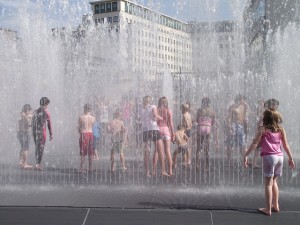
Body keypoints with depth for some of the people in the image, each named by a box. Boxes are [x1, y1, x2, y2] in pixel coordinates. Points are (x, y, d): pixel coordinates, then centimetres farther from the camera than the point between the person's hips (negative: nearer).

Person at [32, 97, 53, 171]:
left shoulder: (35, 111, 10)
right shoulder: (46, 112, -5)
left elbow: (32, 123, 12)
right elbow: (49, 124, -3)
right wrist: (51, 134, 2)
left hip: (35, 131, 5)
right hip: (42, 131, -5)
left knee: (37, 147, 14)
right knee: (41, 147, 0)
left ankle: (37, 163, 20)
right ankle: (38, 164, -1)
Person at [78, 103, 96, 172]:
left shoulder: (81, 117, -9)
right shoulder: (93, 118, 0)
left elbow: (79, 128, -2)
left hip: (83, 134, -3)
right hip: (91, 134, 3)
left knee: (83, 153, 4)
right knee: (90, 153, 10)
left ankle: (81, 168, 5)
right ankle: (90, 168, 14)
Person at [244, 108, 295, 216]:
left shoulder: (263, 129, -3)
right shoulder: (281, 129, 9)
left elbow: (254, 144, -7)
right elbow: (286, 145, 14)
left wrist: (245, 155, -5)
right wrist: (291, 158, 24)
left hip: (269, 156, -5)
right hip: (280, 156, 5)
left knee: (268, 183, -1)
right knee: (274, 181, 19)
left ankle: (268, 209, -1)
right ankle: (275, 206, 24)